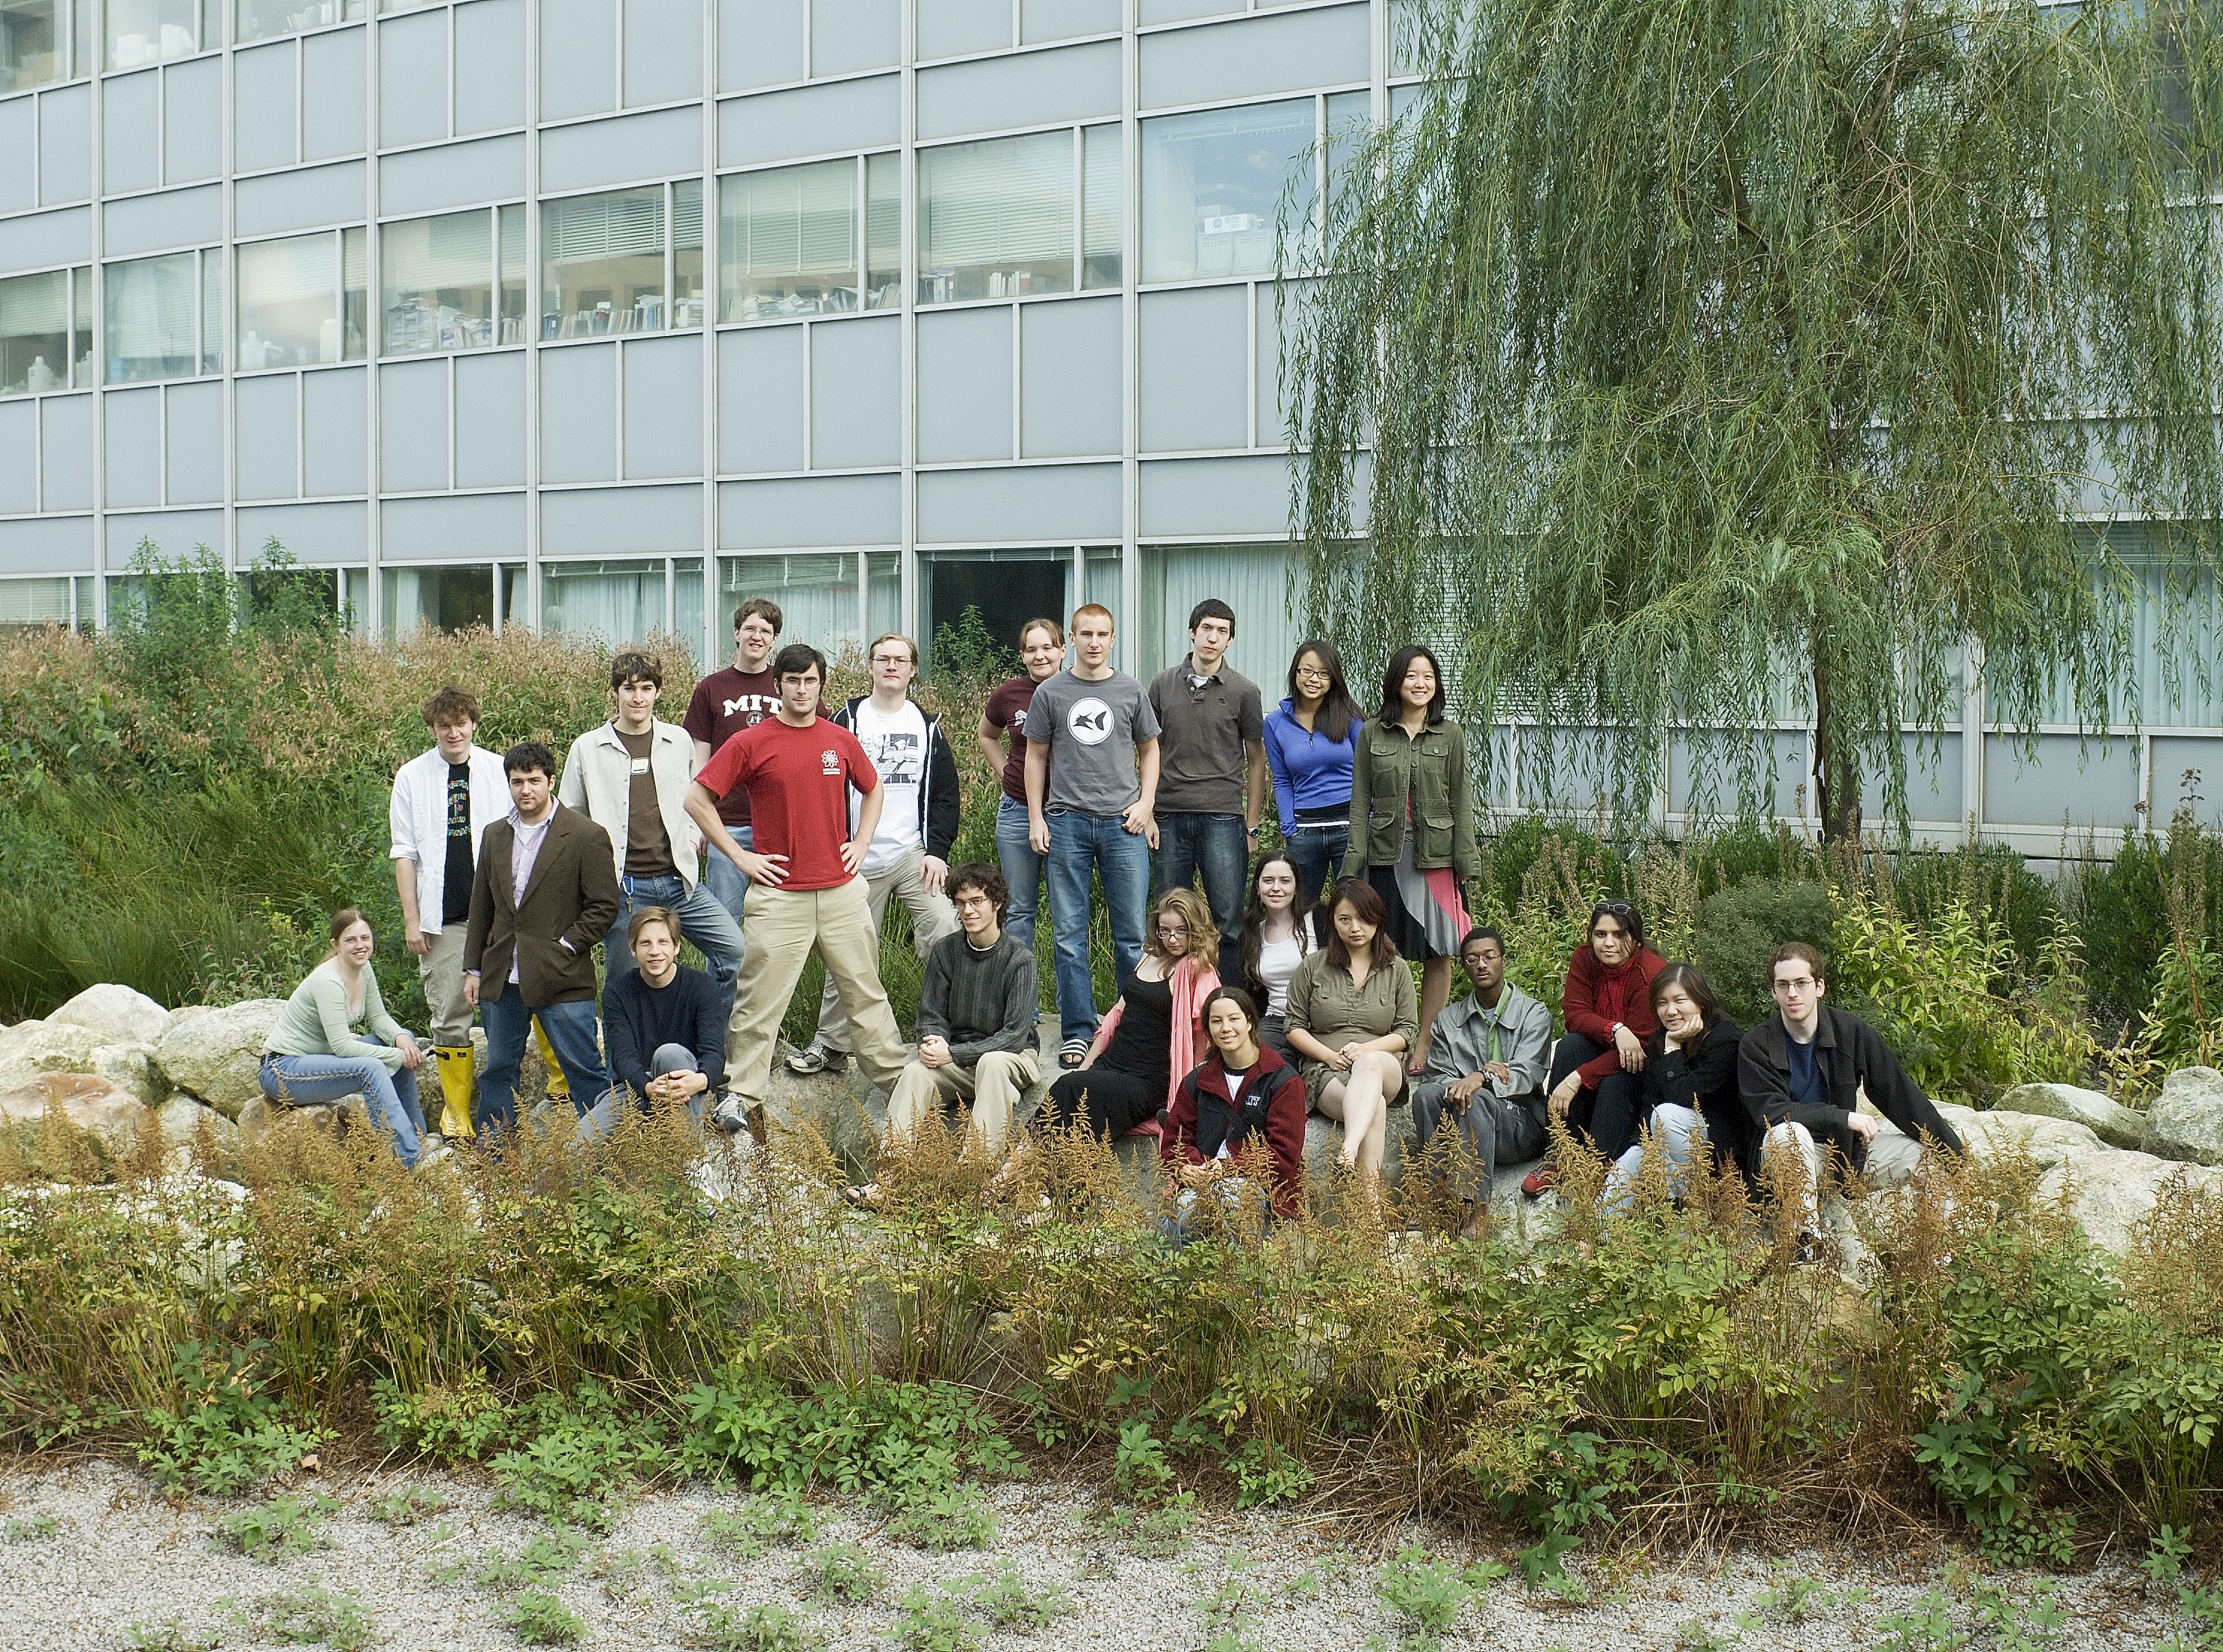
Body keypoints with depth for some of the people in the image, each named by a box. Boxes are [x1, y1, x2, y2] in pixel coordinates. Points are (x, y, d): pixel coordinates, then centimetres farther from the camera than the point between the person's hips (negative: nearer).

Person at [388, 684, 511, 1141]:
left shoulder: (499, 771, 5)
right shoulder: (412, 777, 5)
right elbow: (404, 853, 6)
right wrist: (411, 919, 1)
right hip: (442, 917, 1)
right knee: (449, 1015, 3)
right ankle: (455, 1108, 13)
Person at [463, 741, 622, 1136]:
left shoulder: (586, 836, -5)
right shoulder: (495, 836, 12)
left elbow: (604, 906, -6)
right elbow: (481, 907, 17)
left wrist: (566, 946, -12)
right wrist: (473, 969, 14)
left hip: (561, 979, -5)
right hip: (502, 978, 6)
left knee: (584, 1070, -1)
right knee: (498, 1070, 12)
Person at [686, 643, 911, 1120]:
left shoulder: (841, 741, 8)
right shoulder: (751, 743, -3)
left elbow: (873, 789, 26)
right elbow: (697, 800, -2)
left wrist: (860, 843, 13)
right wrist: (739, 856, -4)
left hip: (842, 890, 3)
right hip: (779, 893, -3)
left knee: (865, 990, 11)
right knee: (761, 996, -3)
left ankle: (895, 1077, 21)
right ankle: (742, 1092, 5)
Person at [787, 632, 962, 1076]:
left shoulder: (927, 726, 10)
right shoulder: (846, 721, 6)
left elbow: (946, 794, 8)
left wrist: (937, 851, -4)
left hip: (914, 855, 1)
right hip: (859, 861, -1)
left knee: (947, 934, -15)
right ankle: (831, 1044, 13)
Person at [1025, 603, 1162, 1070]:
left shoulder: (1131, 691, 8)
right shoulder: (1051, 693, 6)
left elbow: (1149, 750, 16)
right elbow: (1036, 756, 11)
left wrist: (1146, 804, 3)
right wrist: (1035, 818, 4)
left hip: (1124, 823, 0)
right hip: (1067, 822, 0)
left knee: (1131, 933, 1)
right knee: (1069, 934, 2)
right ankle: (1077, 1032, 7)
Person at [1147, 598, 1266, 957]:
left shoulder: (1243, 691, 3)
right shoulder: (1163, 684, 8)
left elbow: (1256, 761, 7)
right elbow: (1151, 752, 14)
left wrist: (1252, 827, 3)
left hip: (1222, 816, -2)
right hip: (1169, 816, 2)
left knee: (1228, 919, -4)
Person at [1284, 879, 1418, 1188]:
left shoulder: (1396, 970, 13)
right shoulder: (1313, 967, 10)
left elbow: (1409, 1030, 10)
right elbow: (1295, 1026, 10)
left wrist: (1365, 1050, -9)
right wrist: (1330, 1056, -8)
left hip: (1382, 1067, 0)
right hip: (1325, 1069, 0)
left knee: (1370, 1063, -41)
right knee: (1374, 1106, -36)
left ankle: (1349, 1151, -60)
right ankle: (1370, 1186, -50)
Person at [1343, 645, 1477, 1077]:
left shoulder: (1451, 736, 5)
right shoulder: (1372, 734, 6)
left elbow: (1461, 802, 3)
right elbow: (1360, 800, 5)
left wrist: (1466, 861, -4)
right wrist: (1355, 859, -3)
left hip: (1436, 856, 0)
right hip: (1386, 855, 0)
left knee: (1437, 952, 1)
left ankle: (1425, 1046, 9)